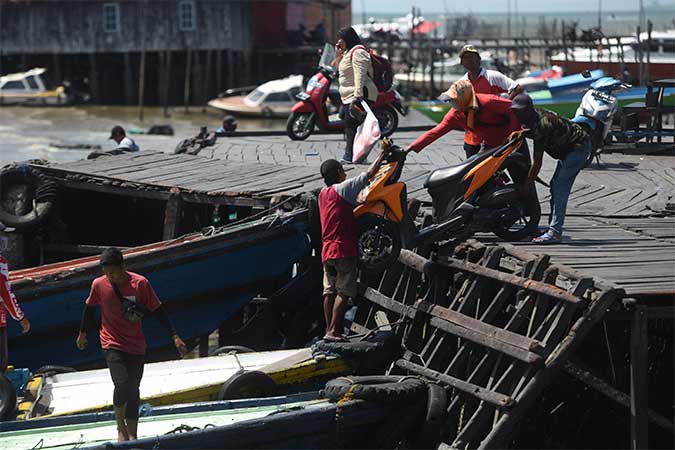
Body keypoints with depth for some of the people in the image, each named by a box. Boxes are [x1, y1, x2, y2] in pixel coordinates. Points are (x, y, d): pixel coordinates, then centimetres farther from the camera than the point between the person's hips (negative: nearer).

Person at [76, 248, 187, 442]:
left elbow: (158, 310, -6)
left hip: (136, 346, 1)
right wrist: (82, 334, 21)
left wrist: (174, 336, -11)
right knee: (122, 384, -19)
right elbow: (90, 309, 9)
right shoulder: (99, 285, -9)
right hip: (112, 344, -1)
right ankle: (121, 427, 4)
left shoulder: (140, 283, -12)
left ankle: (132, 436, 16)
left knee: (133, 391, 5)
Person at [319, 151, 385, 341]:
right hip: (344, 249, -8)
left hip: (327, 250, 8)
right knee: (343, 292, -8)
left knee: (329, 291, 8)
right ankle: (333, 331, -14)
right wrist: (383, 154, 4)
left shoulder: (323, 194, 14)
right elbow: (369, 174, -6)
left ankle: (328, 329, 7)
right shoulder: (343, 188, -7)